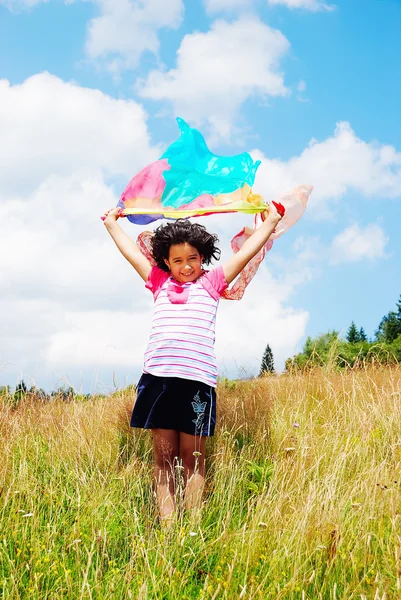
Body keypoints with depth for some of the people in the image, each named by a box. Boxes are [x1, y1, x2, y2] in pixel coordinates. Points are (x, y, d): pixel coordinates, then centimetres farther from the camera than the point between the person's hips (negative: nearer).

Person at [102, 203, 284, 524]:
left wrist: (270, 222, 26)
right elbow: (130, 250, 28)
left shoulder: (211, 283, 14)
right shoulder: (160, 283, 18)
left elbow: (247, 251, 20)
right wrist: (112, 223, 39)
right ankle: (166, 524, 1)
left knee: (192, 457, 0)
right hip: (158, 376, 2)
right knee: (164, 456, 1)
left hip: (197, 379, -2)